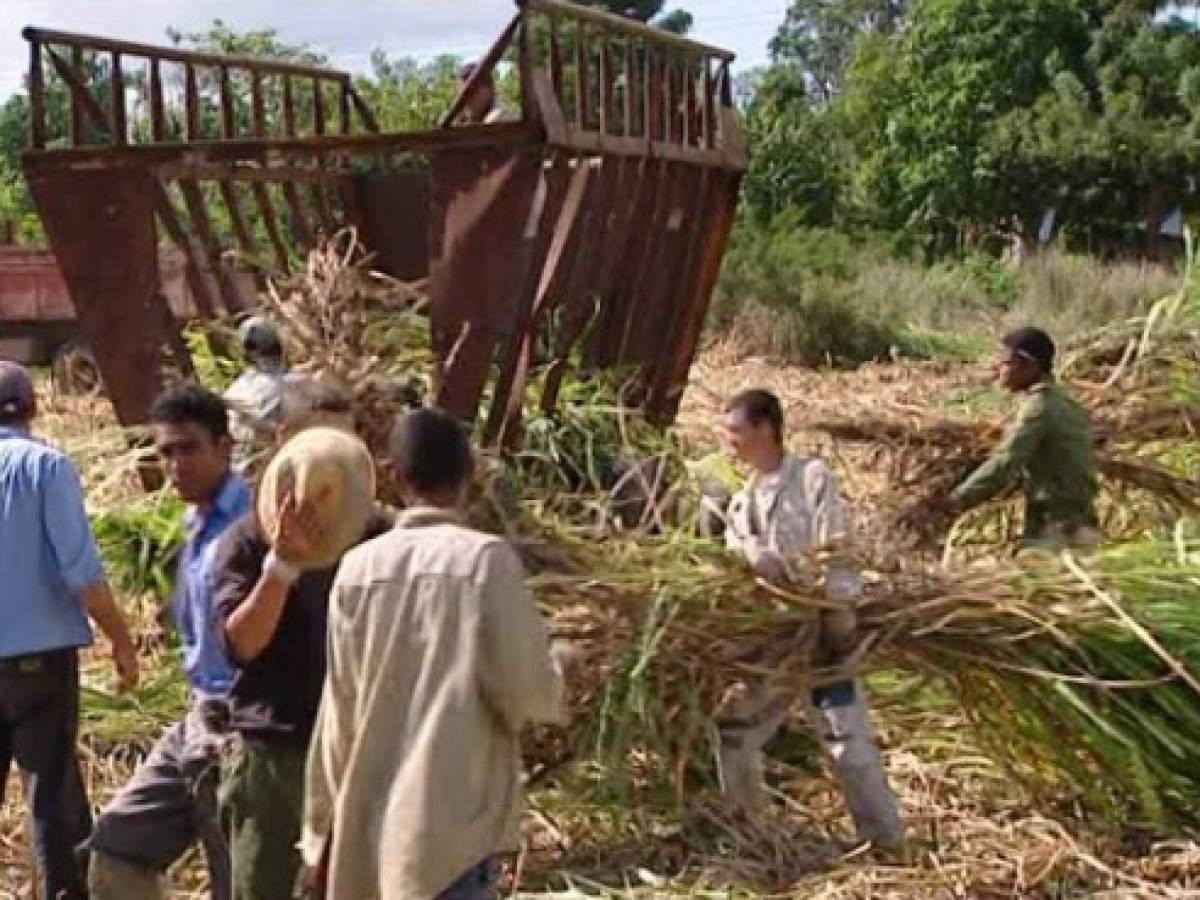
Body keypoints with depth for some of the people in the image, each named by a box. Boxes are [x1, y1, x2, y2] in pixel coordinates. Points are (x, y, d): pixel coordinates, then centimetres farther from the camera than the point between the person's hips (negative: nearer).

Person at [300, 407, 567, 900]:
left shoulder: (357, 567, 2)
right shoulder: (485, 558, -11)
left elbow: (338, 714, 6)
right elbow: (526, 693, -12)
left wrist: (322, 829, 15)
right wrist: (557, 666, 11)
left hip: (372, 821, 5)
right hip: (456, 822, -5)